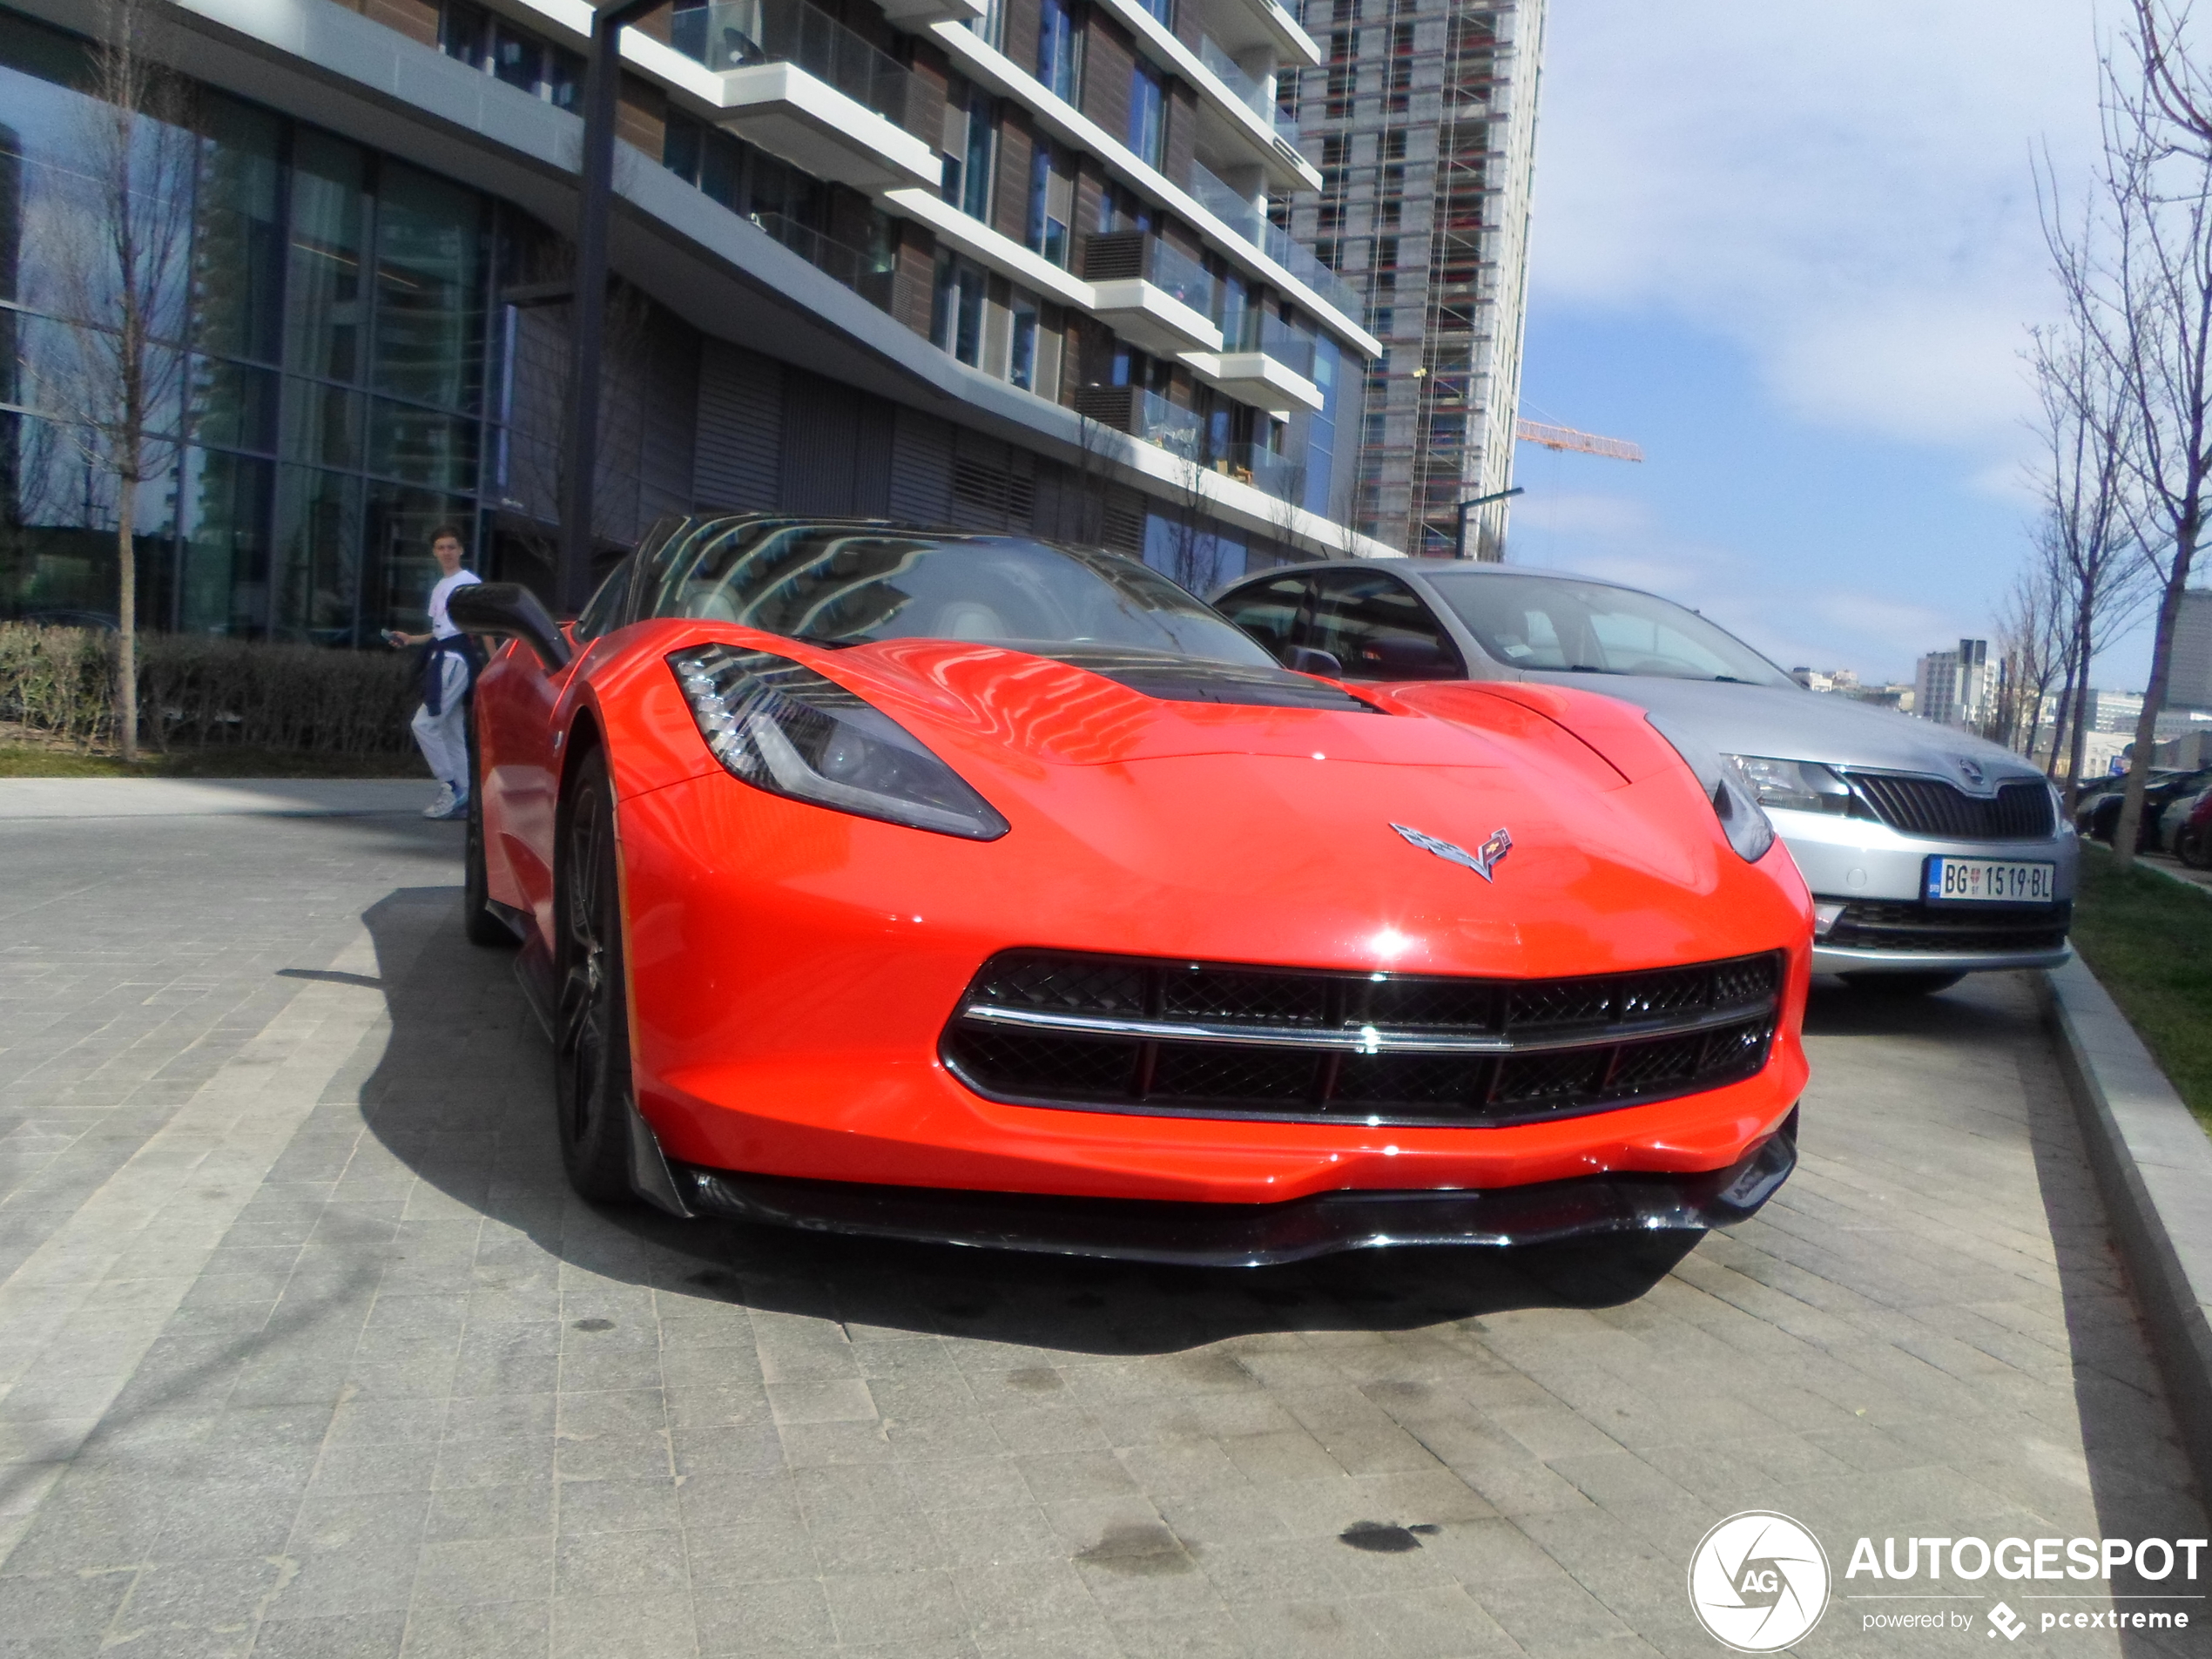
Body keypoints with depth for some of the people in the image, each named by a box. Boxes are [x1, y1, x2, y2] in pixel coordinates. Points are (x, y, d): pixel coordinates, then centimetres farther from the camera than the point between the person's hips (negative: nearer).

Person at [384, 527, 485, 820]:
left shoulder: (470, 582, -6)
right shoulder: (439, 588, 20)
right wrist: (411, 639, 15)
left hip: (457, 659, -9)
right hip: (441, 659, 9)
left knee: (424, 723, -13)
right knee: (452, 731, 8)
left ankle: (451, 788, -6)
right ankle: (461, 800, 11)